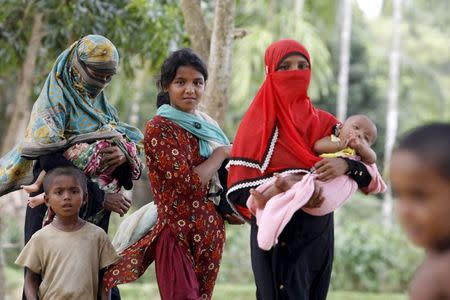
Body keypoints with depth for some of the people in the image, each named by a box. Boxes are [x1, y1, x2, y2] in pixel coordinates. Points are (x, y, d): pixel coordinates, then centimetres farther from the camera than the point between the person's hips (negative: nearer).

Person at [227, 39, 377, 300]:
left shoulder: (324, 122, 10)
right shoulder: (259, 123, -2)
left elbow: (370, 172, 4)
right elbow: (238, 189, -10)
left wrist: (345, 165, -18)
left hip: (319, 237, 4)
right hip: (278, 237, -4)